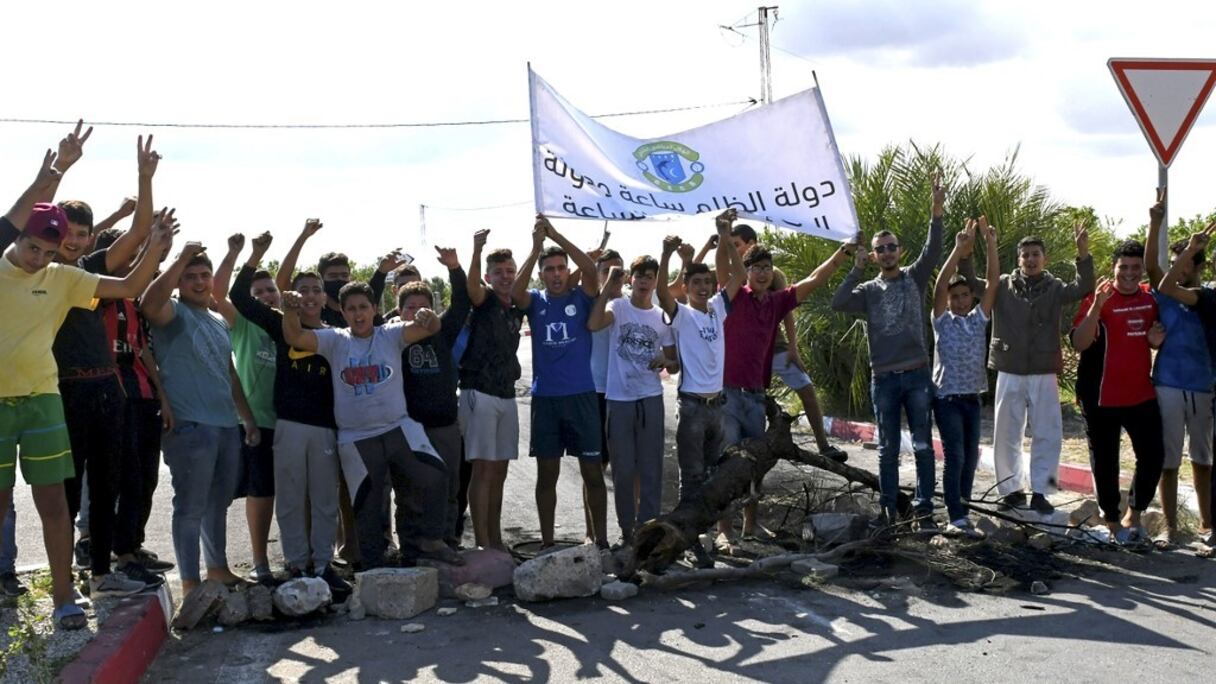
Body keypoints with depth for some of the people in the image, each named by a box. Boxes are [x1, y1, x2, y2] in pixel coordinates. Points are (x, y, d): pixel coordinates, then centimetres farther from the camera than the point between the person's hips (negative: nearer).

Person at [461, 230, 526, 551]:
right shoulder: (484, 301, -5)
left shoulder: (517, 309, 13)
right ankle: (482, 543, -5)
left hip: (507, 395, 7)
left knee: (499, 471, 10)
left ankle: (495, 539, 18)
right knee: (483, 468, -7)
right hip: (480, 393, -6)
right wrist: (476, 250, -45)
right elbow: (472, 286, -25)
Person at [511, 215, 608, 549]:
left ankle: (601, 540, 12)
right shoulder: (536, 302, 5)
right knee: (547, 474, 7)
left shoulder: (582, 298, 2)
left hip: (582, 396, -1)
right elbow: (515, 290, -16)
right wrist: (536, 246, -25)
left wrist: (556, 235, -20)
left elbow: (591, 269, -16)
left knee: (593, 471, 3)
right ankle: (547, 542, 15)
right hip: (545, 398, 1)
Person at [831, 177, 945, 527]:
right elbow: (837, 303, -10)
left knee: (923, 445, 1)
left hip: (917, 374, -1)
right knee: (887, 448, 8)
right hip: (884, 378, 1)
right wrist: (857, 269, -8)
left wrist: (937, 211, -25)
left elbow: (932, 251, -12)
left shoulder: (915, 278, 5)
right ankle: (888, 508, 16)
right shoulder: (868, 290, 7)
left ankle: (923, 509, 7)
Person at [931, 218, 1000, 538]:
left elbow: (993, 282, -1)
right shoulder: (942, 321, -1)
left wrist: (990, 243, -10)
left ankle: (961, 509, 20)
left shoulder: (978, 319, 8)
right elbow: (940, 285, -15)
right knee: (955, 457, -10)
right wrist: (959, 249, -22)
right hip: (947, 398, -5)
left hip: (973, 398, 5)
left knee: (970, 457, 9)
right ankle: (958, 519, -10)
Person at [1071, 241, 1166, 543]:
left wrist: (1155, 339, -2)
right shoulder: (1099, 299, -11)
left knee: (1153, 456, 5)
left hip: (1142, 395, 5)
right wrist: (1097, 306, -33)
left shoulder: (1150, 301, 7)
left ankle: (1133, 515, 24)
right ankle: (1113, 522, 20)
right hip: (1103, 397, -5)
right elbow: (1079, 344, -21)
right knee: (1106, 463, 5)